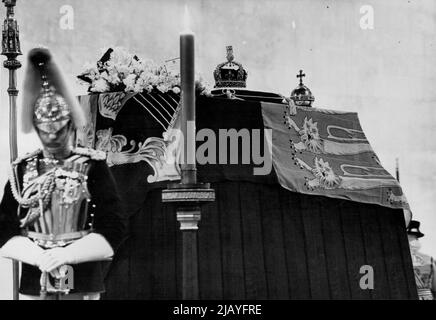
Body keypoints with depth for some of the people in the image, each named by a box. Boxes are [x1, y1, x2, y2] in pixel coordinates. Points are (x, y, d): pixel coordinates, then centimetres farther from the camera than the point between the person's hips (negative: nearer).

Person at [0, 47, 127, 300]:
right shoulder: (22, 171, 8)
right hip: (33, 285, 2)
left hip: (84, 286, -2)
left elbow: (115, 228, -5)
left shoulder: (93, 168, 0)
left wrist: (66, 255, -15)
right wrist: (39, 257, -13)